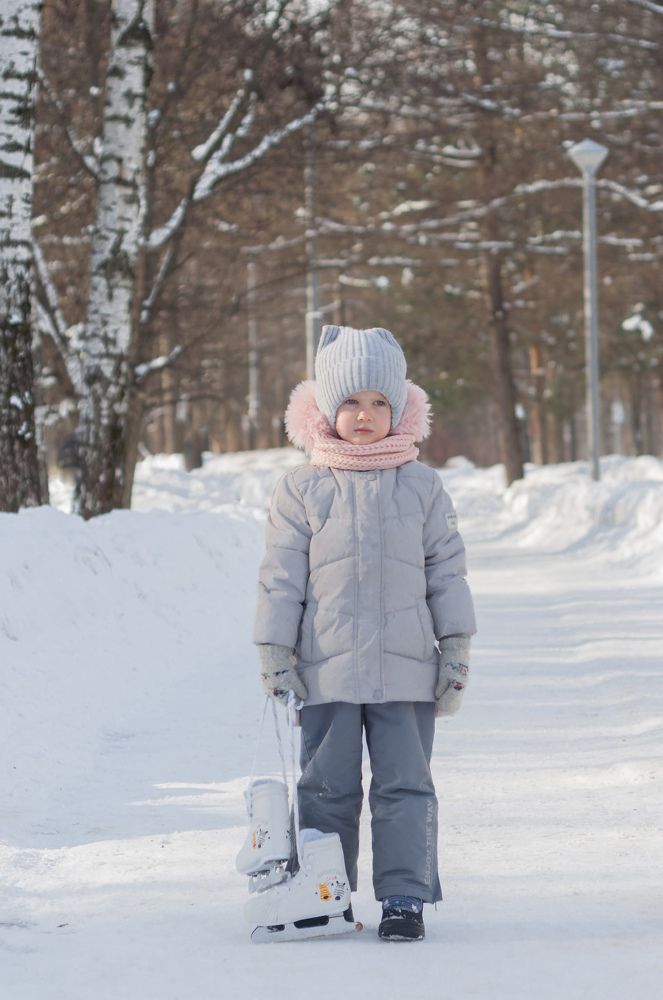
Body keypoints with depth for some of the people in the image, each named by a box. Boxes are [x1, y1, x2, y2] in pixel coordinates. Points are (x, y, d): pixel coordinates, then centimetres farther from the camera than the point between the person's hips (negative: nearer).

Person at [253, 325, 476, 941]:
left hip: (406, 669, 0)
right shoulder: (301, 491, 3)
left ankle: (404, 897, 6)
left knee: (405, 785, 0)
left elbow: (447, 569, 8)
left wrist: (456, 648, 4)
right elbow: (280, 577, 3)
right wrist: (275, 653, -2)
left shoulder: (421, 487, 6)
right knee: (327, 787, 5)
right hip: (326, 668, 0)